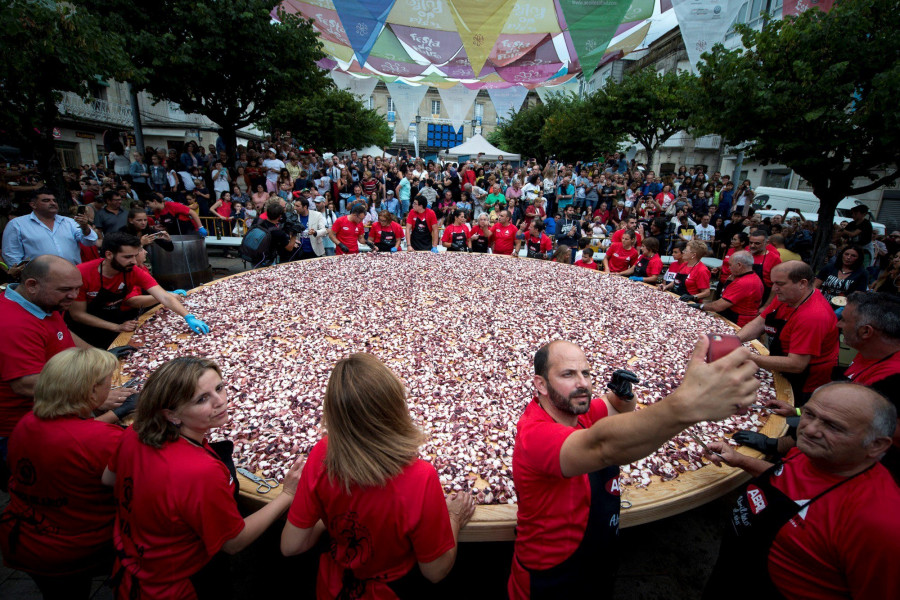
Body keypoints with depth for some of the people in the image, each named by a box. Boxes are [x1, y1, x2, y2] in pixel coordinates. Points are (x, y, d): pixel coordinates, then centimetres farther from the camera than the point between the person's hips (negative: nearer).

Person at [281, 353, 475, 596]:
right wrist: (454, 518, -5)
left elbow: (290, 546, -13)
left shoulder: (321, 456, -26)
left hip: (331, 587, 2)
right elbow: (435, 571, -19)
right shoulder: (420, 478, -35)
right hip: (392, 591, -2)